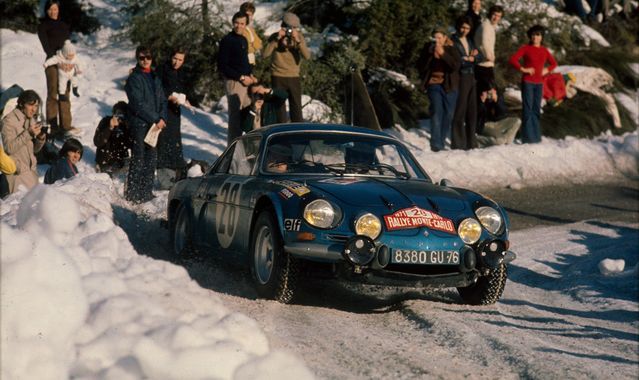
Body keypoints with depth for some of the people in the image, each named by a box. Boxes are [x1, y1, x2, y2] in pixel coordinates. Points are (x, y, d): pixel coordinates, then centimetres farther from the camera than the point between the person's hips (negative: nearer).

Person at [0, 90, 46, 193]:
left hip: (31, 170, 7)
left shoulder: (31, 120, 11)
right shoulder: (9, 121, -11)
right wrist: (28, 134, -26)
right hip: (17, 172, -7)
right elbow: (9, 148, -21)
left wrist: (41, 138, -6)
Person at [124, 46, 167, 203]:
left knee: (151, 159, 9)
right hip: (139, 124, -7)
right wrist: (155, 119, -15)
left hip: (154, 124, 7)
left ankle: (147, 192, 18)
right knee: (138, 159, -5)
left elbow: (162, 100, 14)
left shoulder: (155, 78, 14)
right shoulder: (134, 78, -7)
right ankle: (132, 194, 0)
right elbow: (138, 104, -15)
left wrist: (162, 118, -3)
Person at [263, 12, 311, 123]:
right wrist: (277, 39, -21)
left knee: (296, 109, 1)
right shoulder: (275, 37, -2)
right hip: (278, 77, -1)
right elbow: (265, 54, -16)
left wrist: (297, 40, -23)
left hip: (294, 77, 1)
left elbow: (307, 56, -13)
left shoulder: (299, 37, 1)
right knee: (280, 109, 1)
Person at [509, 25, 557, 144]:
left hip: (539, 83, 5)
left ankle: (536, 136, 15)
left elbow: (554, 63, 24)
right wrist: (523, 69, -15)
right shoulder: (526, 48, -2)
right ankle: (527, 137, -7)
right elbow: (512, 59, -11)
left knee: (536, 109, 9)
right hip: (527, 82, -5)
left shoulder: (544, 51, 11)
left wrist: (547, 70, 6)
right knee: (527, 108, -8)